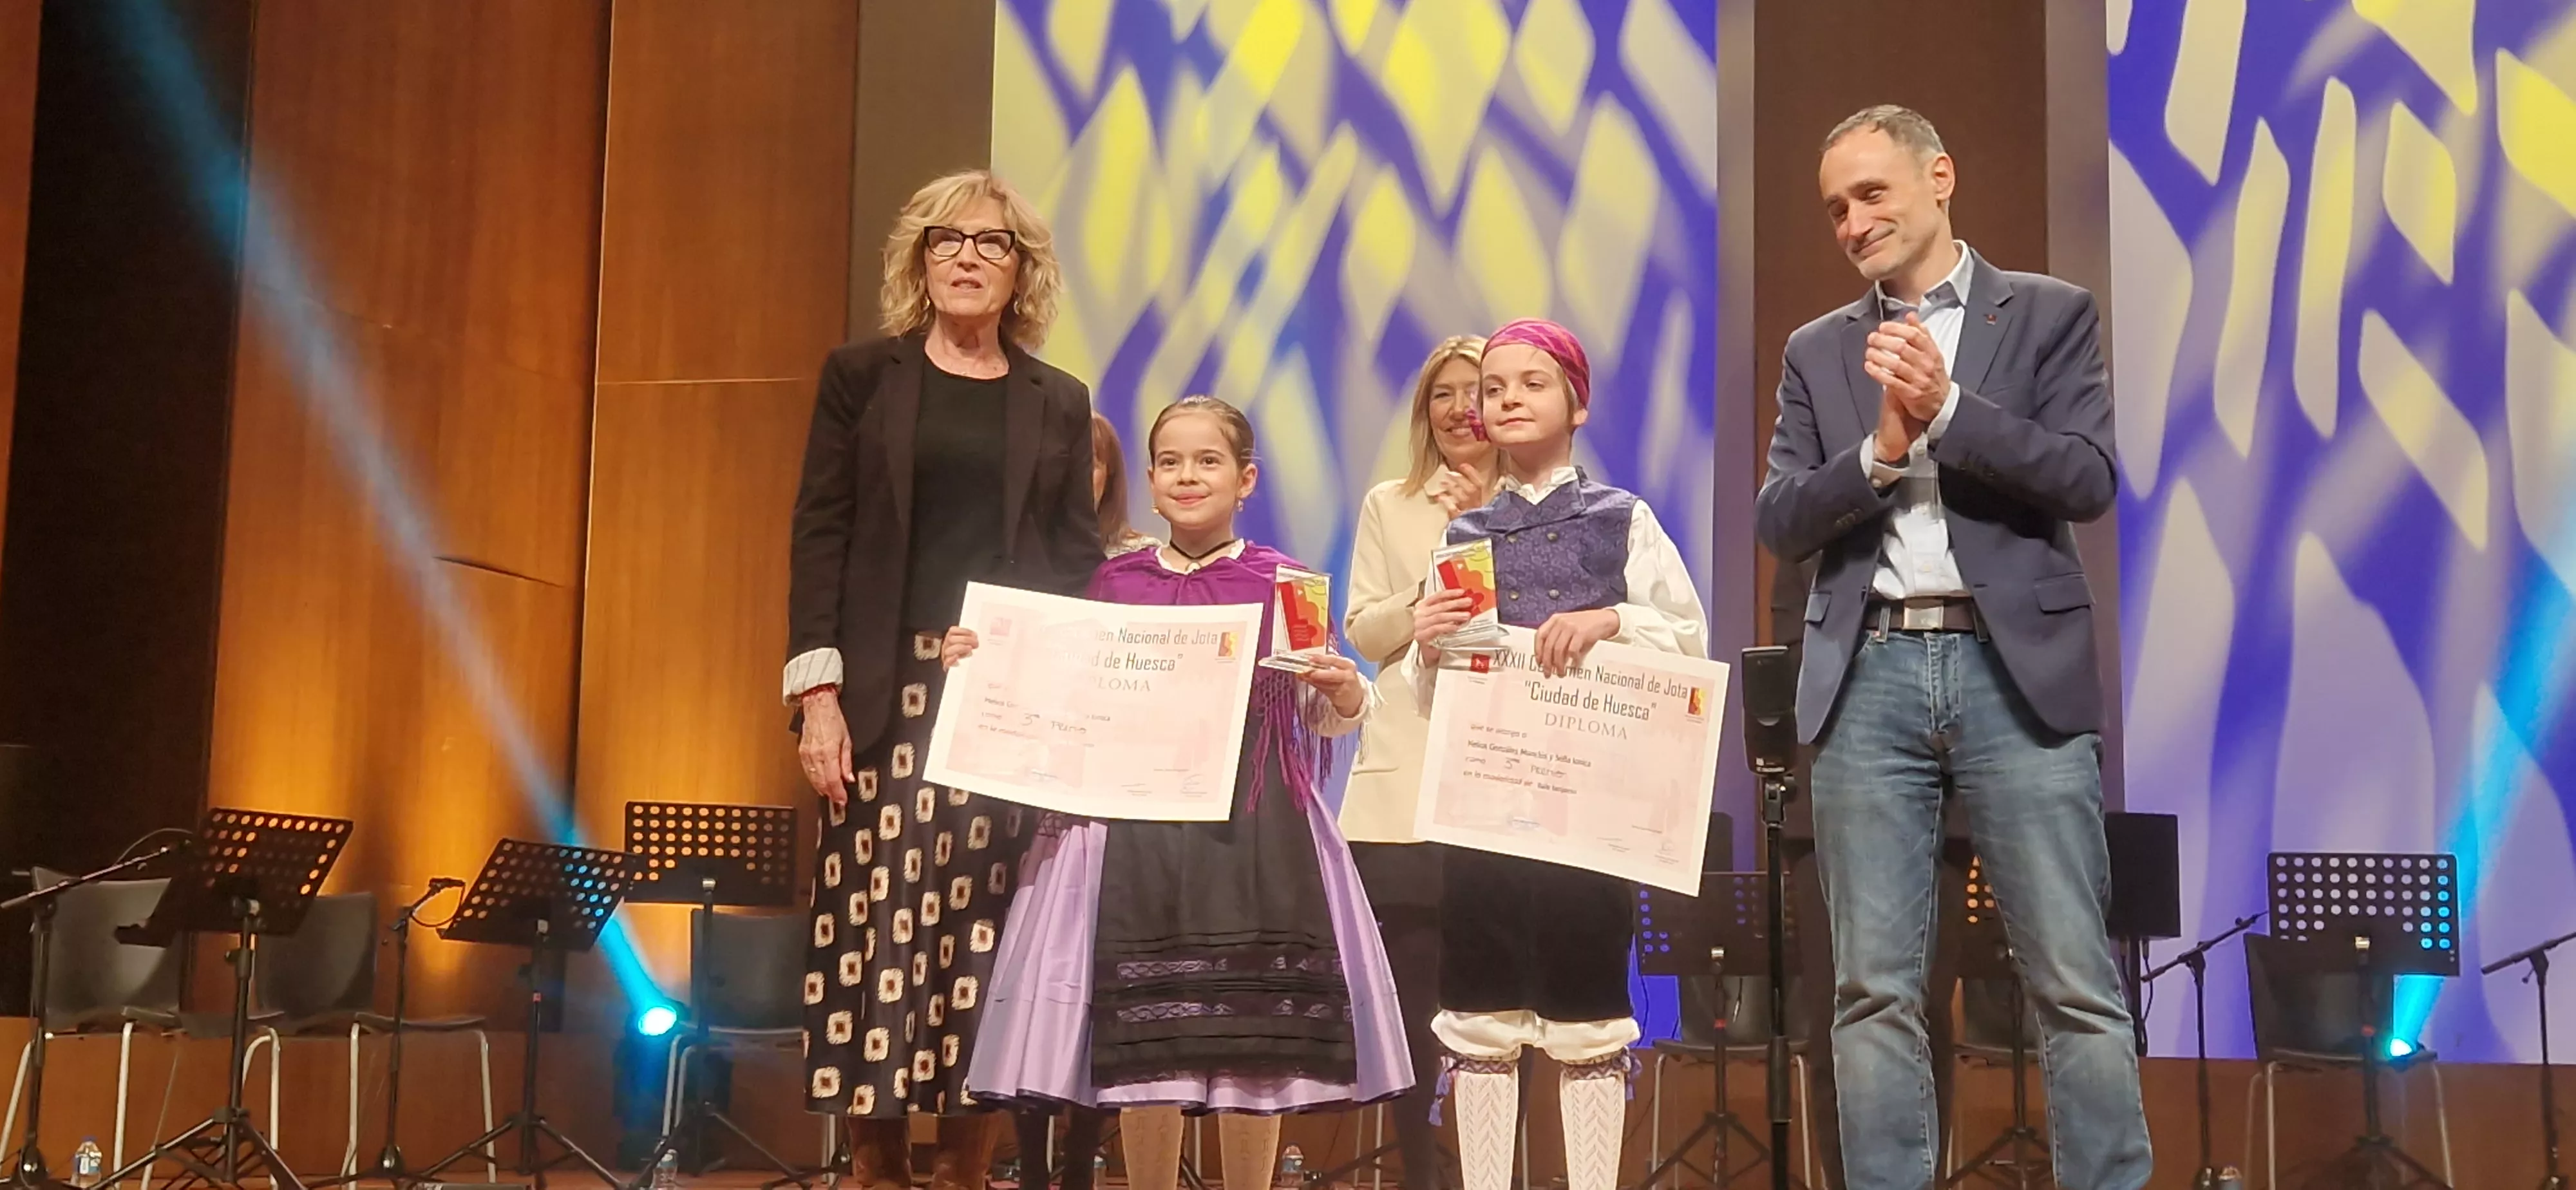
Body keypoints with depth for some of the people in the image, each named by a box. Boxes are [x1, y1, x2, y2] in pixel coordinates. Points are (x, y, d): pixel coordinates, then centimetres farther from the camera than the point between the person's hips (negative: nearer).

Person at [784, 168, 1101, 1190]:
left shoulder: (1059, 403, 13)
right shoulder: (862, 375, 8)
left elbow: (1078, 562, 11)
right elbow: (820, 536, 3)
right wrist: (818, 692, -7)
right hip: (890, 692, -1)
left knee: (985, 933, -3)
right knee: (880, 926, -5)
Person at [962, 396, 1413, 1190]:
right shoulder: (1115, 584, 8)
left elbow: (1326, 718, 2)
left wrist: (1346, 694, -19)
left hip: (1253, 826, -1)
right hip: (1138, 826, 2)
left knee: (1253, 1037, 0)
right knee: (1143, 1038, 3)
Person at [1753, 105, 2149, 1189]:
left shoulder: (2048, 314, 9)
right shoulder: (1818, 351, 16)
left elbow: (2090, 480, -2)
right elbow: (1778, 522, 7)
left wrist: (1948, 408, -11)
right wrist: (1881, 451, -9)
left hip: (2016, 667, -2)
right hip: (1869, 675, 2)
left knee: (2074, 981, -2)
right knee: (1874, 989, 2)